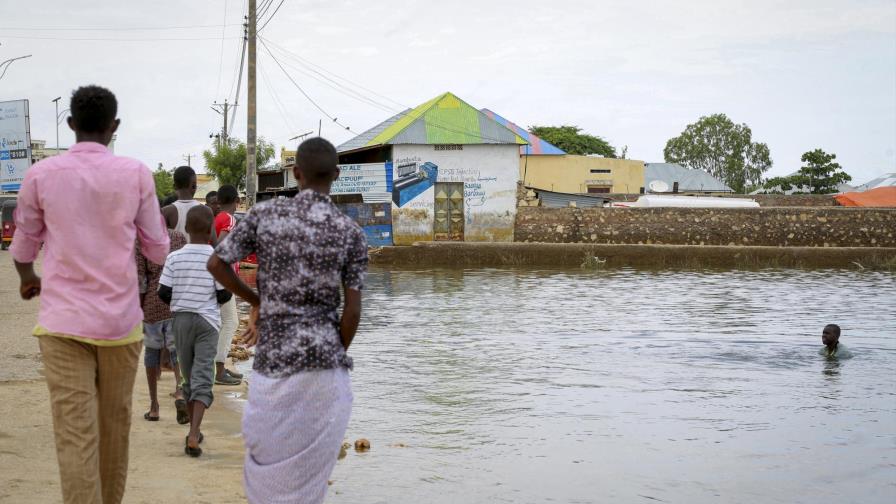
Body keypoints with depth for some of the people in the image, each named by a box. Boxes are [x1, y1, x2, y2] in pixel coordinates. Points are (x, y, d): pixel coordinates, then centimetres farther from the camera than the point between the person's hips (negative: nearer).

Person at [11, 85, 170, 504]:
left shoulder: (41, 175, -1)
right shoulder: (136, 174, -2)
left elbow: (23, 248, 12)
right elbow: (158, 251, 5)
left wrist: (27, 279, 34)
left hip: (62, 322, -1)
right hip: (120, 320, 1)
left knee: (74, 435, -3)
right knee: (115, 424, 18)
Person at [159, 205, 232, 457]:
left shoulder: (174, 257, -5)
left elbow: (163, 293, -5)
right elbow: (224, 295, -8)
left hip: (181, 319, 2)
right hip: (207, 321, -2)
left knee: (188, 377, 15)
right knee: (203, 379, -5)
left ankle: (194, 431, 24)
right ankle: (193, 435, -20)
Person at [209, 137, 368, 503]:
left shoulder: (264, 214, -1)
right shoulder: (351, 233, -2)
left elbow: (216, 264, 3)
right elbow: (352, 311, -5)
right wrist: (336, 357, 10)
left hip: (273, 357, 1)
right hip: (324, 356, 0)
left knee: (266, 456, 17)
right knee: (309, 467, 8)